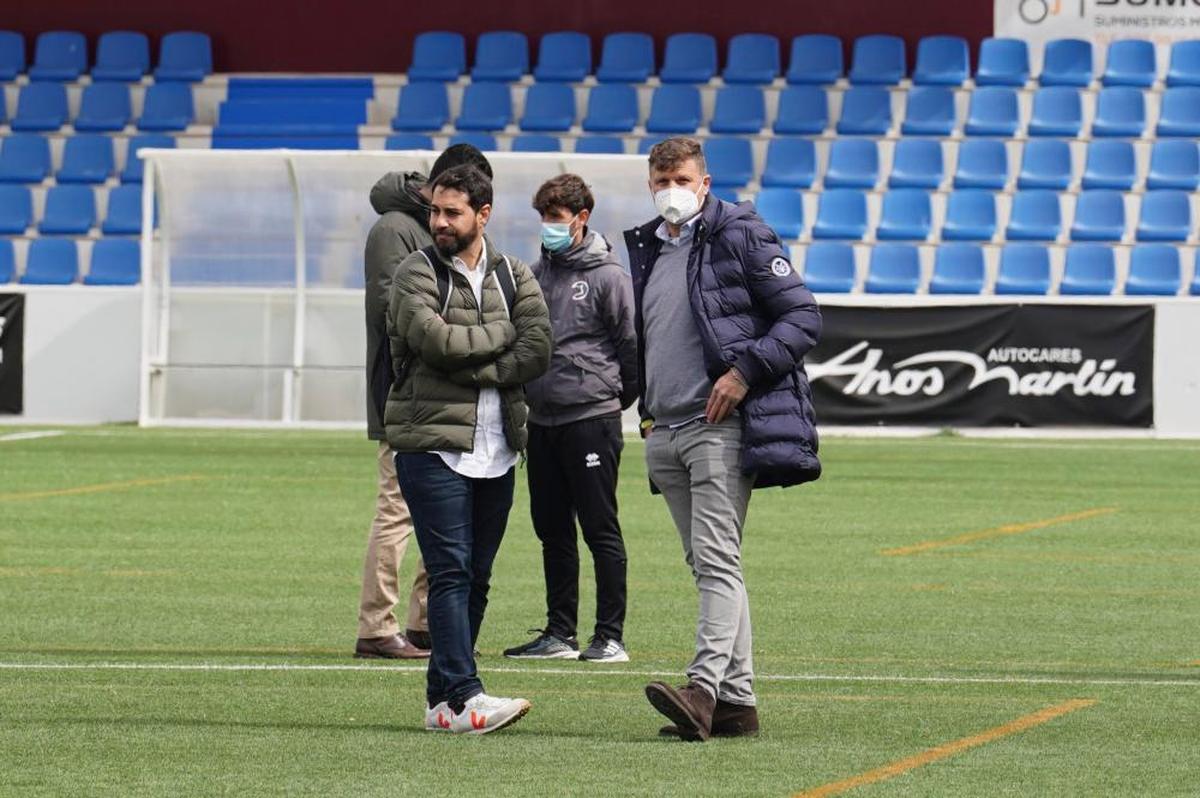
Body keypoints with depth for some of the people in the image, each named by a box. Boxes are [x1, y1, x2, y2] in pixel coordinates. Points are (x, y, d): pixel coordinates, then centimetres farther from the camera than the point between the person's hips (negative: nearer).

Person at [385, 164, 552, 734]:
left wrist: (471, 368, -12)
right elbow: (432, 337, -17)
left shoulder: (514, 278, 11)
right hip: (433, 445, -5)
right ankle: (462, 697, -18)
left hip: (496, 451, 5)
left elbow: (536, 352, -3)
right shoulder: (417, 273, 0)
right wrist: (500, 334, -5)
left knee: (476, 577, 7)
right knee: (450, 572, -12)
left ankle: (443, 698, 13)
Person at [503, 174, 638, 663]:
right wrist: (529, 390, 12)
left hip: (591, 417, -7)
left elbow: (631, 344, -5)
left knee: (601, 530, -5)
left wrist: (620, 398, 1)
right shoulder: (537, 273, 13)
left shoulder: (607, 275, -6)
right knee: (552, 531, 10)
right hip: (543, 420, 7)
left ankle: (611, 637, -3)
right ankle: (559, 634, 16)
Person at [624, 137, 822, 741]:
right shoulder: (646, 249, 17)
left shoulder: (740, 236, -4)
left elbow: (803, 317, -7)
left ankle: (705, 687, -27)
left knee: (717, 561, -16)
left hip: (721, 425, -8)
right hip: (664, 433, 8)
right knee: (709, 568, 8)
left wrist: (744, 372, -16)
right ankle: (737, 701, 10)